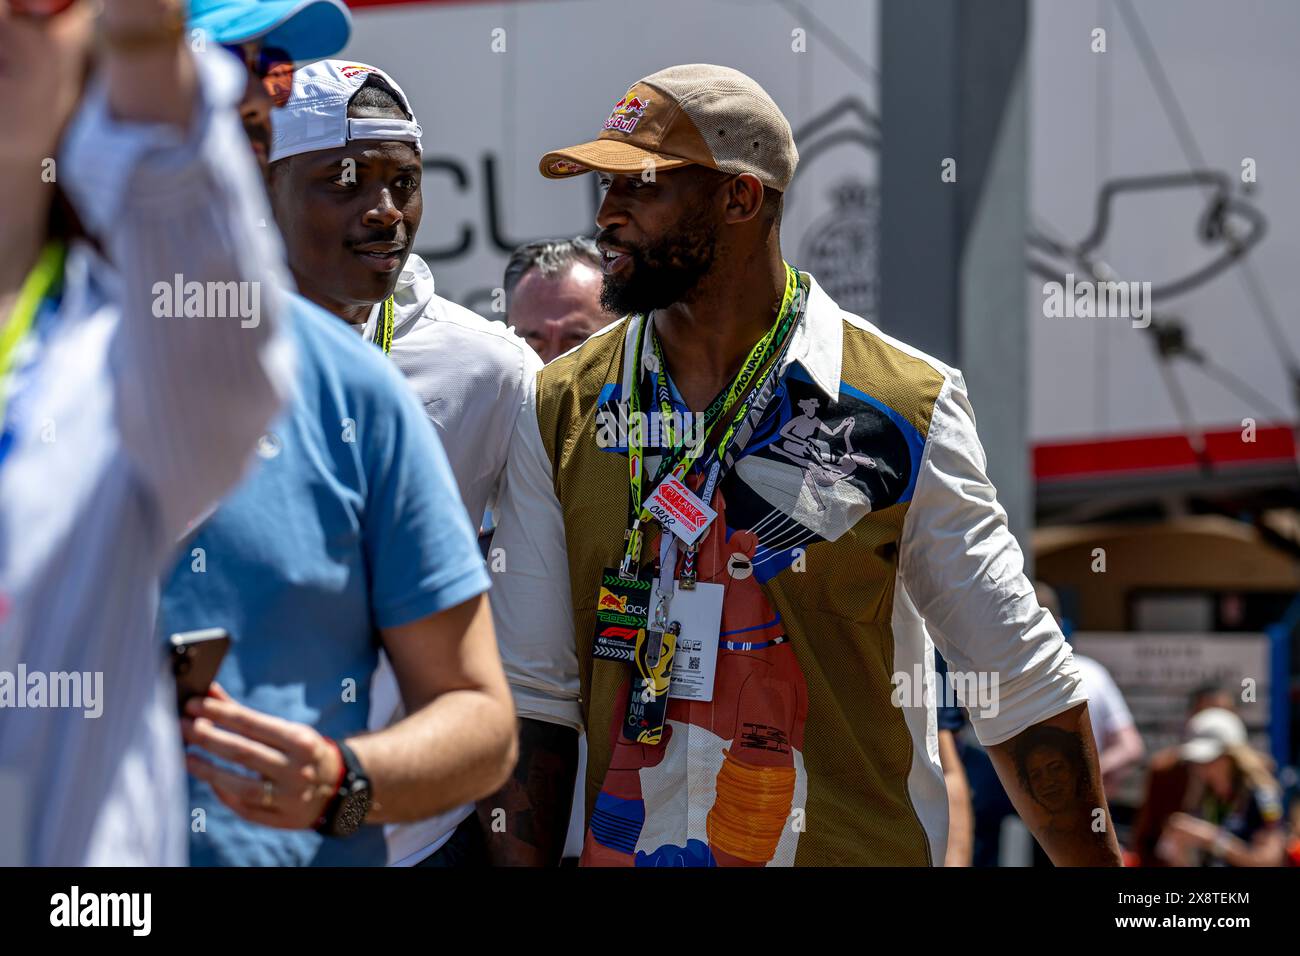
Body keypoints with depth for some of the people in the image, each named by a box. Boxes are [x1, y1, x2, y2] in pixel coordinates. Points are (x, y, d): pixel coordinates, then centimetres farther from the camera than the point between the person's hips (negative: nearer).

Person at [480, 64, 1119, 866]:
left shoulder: (902, 408, -7)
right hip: (627, 846, 3)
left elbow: (1022, 683, -5)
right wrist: (519, 860, -5)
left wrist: (1099, 863, -8)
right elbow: (532, 694, 2)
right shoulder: (560, 410, 1)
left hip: (861, 851, -2)